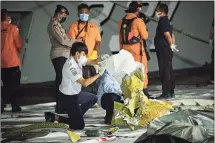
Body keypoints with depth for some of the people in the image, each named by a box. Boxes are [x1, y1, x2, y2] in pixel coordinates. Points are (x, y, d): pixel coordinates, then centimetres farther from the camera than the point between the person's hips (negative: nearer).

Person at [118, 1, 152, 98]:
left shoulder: (121, 21, 7)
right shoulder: (138, 21, -13)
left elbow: (120, 38, 12)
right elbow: (145, 36, -11)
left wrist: (122, 49, 19)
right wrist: (144, 27, 6)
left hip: (125, 49, 6)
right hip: (137, 49, -6)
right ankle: (144, 92, 2)